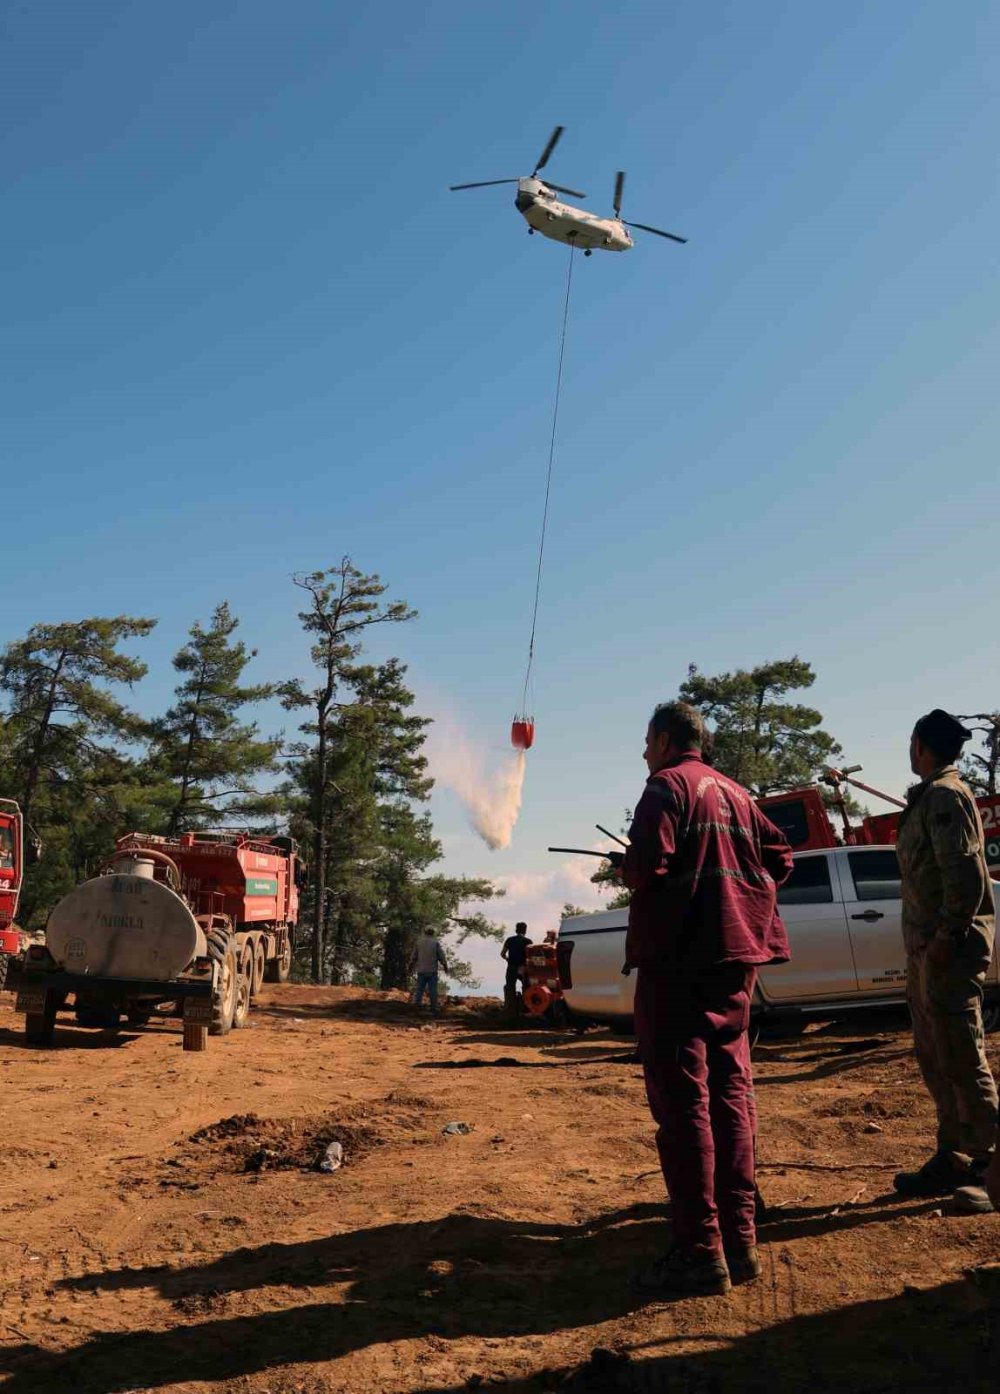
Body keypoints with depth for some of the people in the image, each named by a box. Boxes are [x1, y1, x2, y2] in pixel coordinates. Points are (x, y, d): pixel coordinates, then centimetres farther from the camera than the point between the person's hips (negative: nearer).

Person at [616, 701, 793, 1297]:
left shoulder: (668, 785, -6)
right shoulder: (736, 793, 17)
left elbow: (649, 863, -18)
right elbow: (780, 858, 15)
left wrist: (622, 865, 3)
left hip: (679, 955, -8)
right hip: (735, 954, 8)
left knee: (681, 1095, -5)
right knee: (730, 1090, 10)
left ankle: (700, 1252, -4)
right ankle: (740, 1241, 14)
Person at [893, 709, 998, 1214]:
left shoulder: (945, 795, -13)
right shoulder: (928, 797, 17)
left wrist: (947, 938, -22)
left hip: (949, 947, -10)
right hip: (926, 946, 10)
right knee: (934, 1058, 14)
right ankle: (952, 1160, 22)